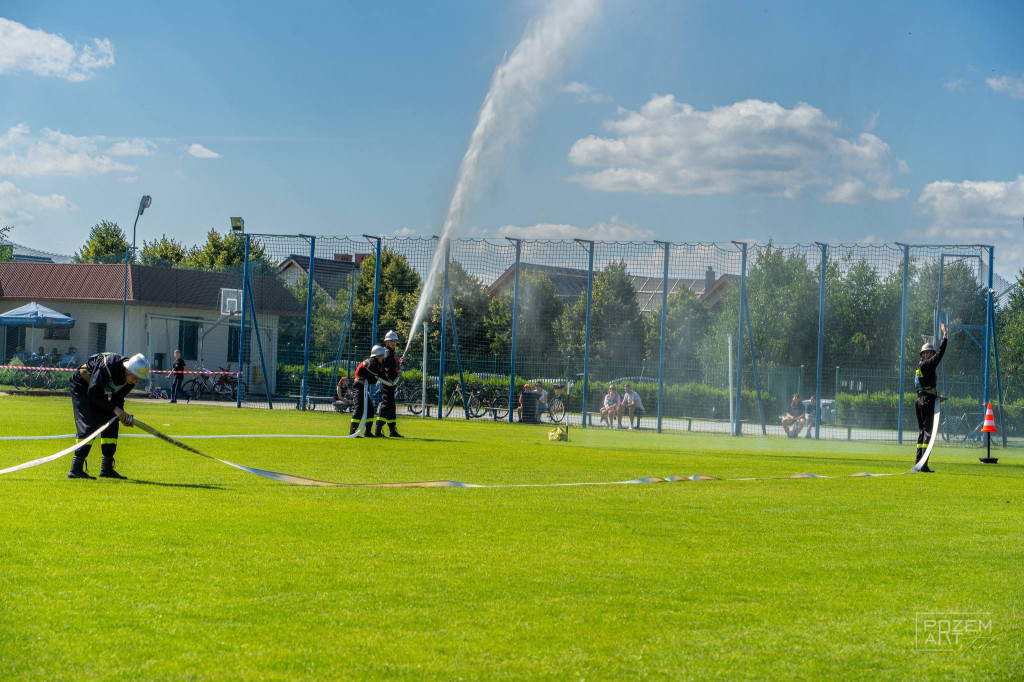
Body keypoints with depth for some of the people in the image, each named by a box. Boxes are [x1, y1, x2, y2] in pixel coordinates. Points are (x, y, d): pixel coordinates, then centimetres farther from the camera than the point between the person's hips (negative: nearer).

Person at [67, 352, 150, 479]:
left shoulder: (130, 379, -12)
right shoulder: (108, 365, -35)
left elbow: (117, 398, 0)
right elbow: (93, 392, -32)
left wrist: (121, 415, -17)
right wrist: (114, 409, -32)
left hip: (97, 391, 8)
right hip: (80, 387, -8)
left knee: (111, 423, 3)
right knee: (89, 426, -19)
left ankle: (107, 469, 11)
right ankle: (76, 469, -19)